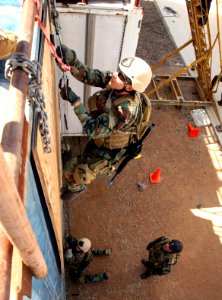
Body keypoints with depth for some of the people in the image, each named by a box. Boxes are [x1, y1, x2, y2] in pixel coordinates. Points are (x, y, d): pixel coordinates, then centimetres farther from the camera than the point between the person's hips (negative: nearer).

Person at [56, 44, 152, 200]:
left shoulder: (125, 110, -44)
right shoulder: (113, 81, -23)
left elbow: (93, 130, -39)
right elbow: (88, 75, -22)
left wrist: (74, 101, -41)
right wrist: (72, 60, -42)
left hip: (109, 149, -7)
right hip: (103, 136, 7)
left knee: (72, 171, 8)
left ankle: (76, 187, 42)